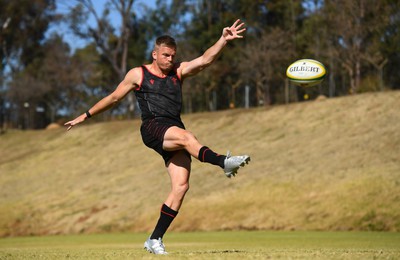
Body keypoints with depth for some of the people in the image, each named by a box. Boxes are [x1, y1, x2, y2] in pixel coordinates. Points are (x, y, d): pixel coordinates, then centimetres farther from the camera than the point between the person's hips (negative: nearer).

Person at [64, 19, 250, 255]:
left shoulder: (179, 71, 18)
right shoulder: (138, 74, 11)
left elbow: (205, 60, 3)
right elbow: (114, 97, 20)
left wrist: (224, 40, -11)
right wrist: (86, 115, 24)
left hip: (175, 131, 4)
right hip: (153, 128, -4)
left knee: (181, 186, -10)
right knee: (187, 137, -35)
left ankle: (155, 239, -5)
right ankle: (224, 163, -55)